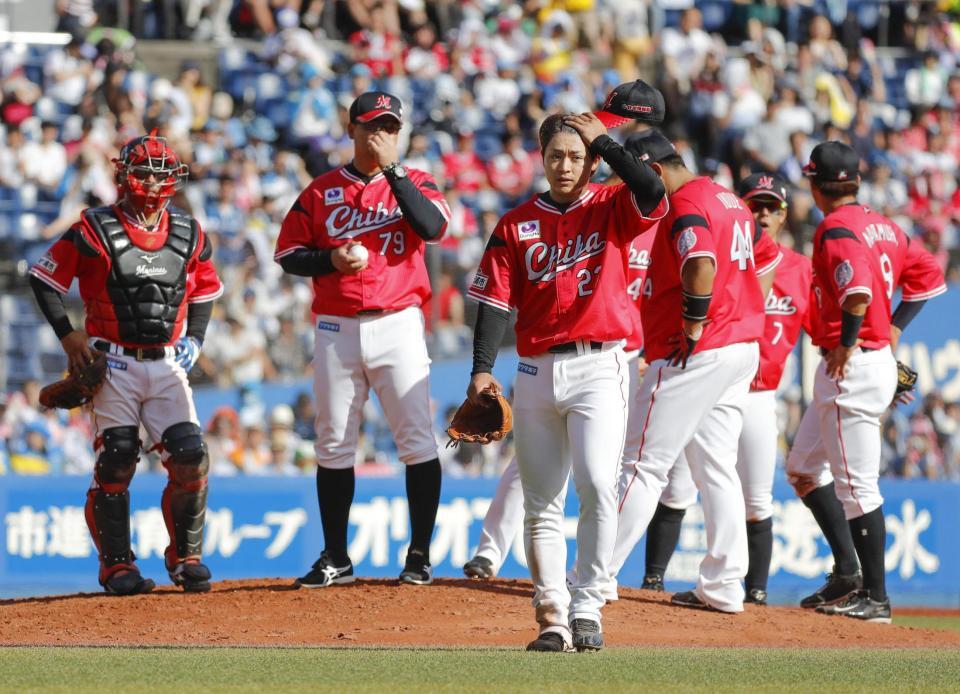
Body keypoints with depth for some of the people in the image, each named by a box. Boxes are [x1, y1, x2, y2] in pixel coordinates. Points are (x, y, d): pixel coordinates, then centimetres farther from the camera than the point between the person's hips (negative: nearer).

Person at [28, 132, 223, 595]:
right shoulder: (95, 230, -4)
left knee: (191, 461, -8)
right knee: (114, 466, -9)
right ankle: (116, 565, 1)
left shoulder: (189, 235, 8)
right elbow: (45, 278, 2)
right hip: (113, 365, -3)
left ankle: (186, 557, 8)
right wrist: (68, 335, -5)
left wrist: (193, 341, 11)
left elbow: (205, 290, 24)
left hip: (167, 366, 3)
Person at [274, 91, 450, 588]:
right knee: (333, 445, 5)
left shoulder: (414, 184, 6)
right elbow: (288, 254, 9)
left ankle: (420, 555, -1)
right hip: (336, 330, 2)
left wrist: (392, 168, -13)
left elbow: (433, 226, -14)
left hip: (398, 325, -2)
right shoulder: (321, 191, 10)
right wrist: (331, 259, -9)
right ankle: (335, 559, 13)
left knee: (416, 439, -7)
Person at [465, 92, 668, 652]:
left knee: (597, 487, -18)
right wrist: (482, 370, -6)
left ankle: (587, 611, -12)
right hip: (537, 371, 3)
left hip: (598, 367, -3)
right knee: (542, 502, 4)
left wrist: (604, 141, -8)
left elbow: (652, 193, -18)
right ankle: (552, 618, 8)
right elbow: (496, 301, 5)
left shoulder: (611, 209, 4)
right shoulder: (517, 224, 9)